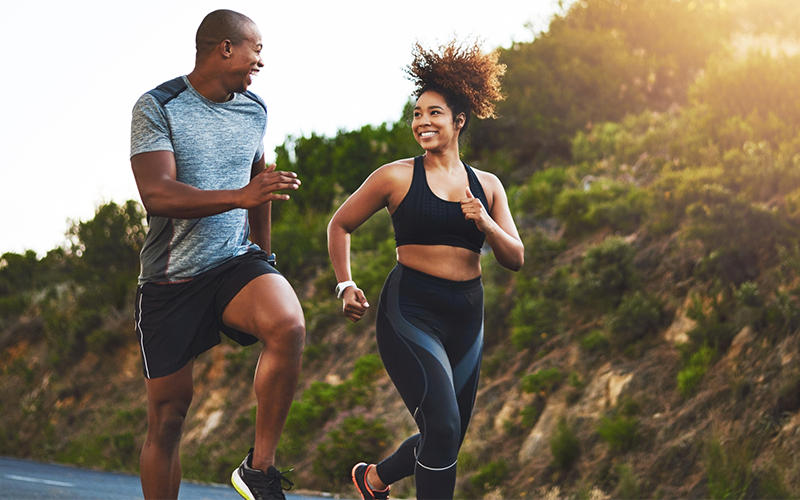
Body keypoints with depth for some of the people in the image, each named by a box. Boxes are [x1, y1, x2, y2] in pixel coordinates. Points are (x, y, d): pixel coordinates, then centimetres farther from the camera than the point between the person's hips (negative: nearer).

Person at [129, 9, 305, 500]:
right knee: (168, 414, 1)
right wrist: (240, 196, -30)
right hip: (170, 277, -3)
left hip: (236, 262, 3)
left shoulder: (254, 110, 10)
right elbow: (156, 195, -20)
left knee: (289, 326, -29)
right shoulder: (158, 106, -8)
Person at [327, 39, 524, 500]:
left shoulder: (487, 186, 9)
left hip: (466, 319, 5)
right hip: (410, 311, -5)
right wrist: (346, 285, 1)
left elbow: (516, 259, 7)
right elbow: (341, 225, 11)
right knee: (443, 428, -21)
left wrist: (485, 225, -11)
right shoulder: (397, 177, -1)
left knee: (448, 439, 14)